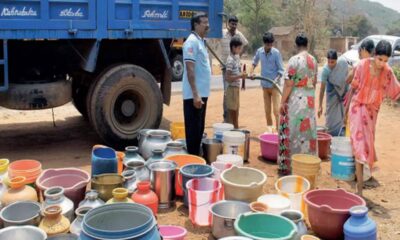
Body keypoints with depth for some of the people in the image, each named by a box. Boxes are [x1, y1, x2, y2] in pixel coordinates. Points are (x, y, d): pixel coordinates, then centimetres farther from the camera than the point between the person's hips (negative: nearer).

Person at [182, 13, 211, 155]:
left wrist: (200, 94, 18)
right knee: (193, 130, -2)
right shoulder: (192, 42, -13)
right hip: (194, 95, -9)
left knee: (199, 129, 15)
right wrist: (195, 94, -24)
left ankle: (196, 156, 25)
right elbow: (190, 69, -20)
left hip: (202, 93, 9)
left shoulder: (201, 41, 16)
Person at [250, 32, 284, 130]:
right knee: (267, 111, 11)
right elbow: (255, 62, 18)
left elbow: (281, 69, -9)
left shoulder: (276, 53, -12)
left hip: (274, 85, -4)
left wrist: (277, 79, -25)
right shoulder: (259, 51, -2)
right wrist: (252, 71, 2)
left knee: (276, 110, -8)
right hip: (265, 85, 4)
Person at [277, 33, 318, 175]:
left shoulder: (294, 60, -13)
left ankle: (288, 165, 6)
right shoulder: (313, 60, 7)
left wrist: (282, 102, -10)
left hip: (295, 99, -6)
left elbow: (288, 84, -16)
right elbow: (314, 81, 14)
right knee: (307, 129, 12)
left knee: (292, 130, 0)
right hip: (310, 99, 6)